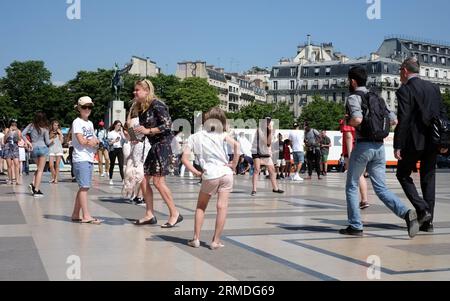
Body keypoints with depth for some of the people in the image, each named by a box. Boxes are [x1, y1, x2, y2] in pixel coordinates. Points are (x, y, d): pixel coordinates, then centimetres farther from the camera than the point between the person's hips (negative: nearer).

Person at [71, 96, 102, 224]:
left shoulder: (90, 123, 19)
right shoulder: (77, 122, -4)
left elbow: (95, 141, 16)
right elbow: (81, 141, -14)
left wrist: (94, 141, -6)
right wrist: (93, 141, 0)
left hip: (89, 158, 8)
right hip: (80, 159, -8)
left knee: (83, 187, 8)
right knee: (84, 187, -11)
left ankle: (76, 214, 14)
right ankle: (86, 216, -11)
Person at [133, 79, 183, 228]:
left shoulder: (157, 105, -14)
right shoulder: (141, 108, 12)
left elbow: (168, 125, -18)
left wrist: (148, 130, -20)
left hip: (163, 144, -9)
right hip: (154, 146, 9)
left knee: (158, 180, -12)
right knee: (143, 179, 6)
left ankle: (175, 214, -3)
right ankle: (150, 215, 13)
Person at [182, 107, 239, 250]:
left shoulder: (194, 137, 12)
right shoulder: (221, 133, 10)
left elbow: (184, 158, 2)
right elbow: (236, 145, -6)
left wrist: (196, 172, 5)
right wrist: (234, 164, 0)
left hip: (209, 175, 0)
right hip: (226, 173, 0)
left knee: (201, 207, 17)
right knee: (222, 207, 1)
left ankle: (196, 238, 15)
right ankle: (216, 241, 0)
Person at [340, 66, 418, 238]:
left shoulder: (354, 97, -5)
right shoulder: (377, 98, 17)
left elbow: (357, 119, -23)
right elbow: (393, 120, 17)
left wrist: (349, 123, -2)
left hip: (363, 145, -6)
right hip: (380, 146, 6)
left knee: (351, 186, 10)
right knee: (381, 188, 6)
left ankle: (355, 226, 10)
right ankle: (406, 213, -17)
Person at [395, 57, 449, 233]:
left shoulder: (404, 91, -9)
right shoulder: (433, 87, 10)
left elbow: (403, 120, -16)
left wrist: (398, 146, -14)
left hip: (414, 141, -6)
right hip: (433, 141, 6)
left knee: (403, 174, 10)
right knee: (428, 178, 11)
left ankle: (422, 209, -5)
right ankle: (428, 221, 11)